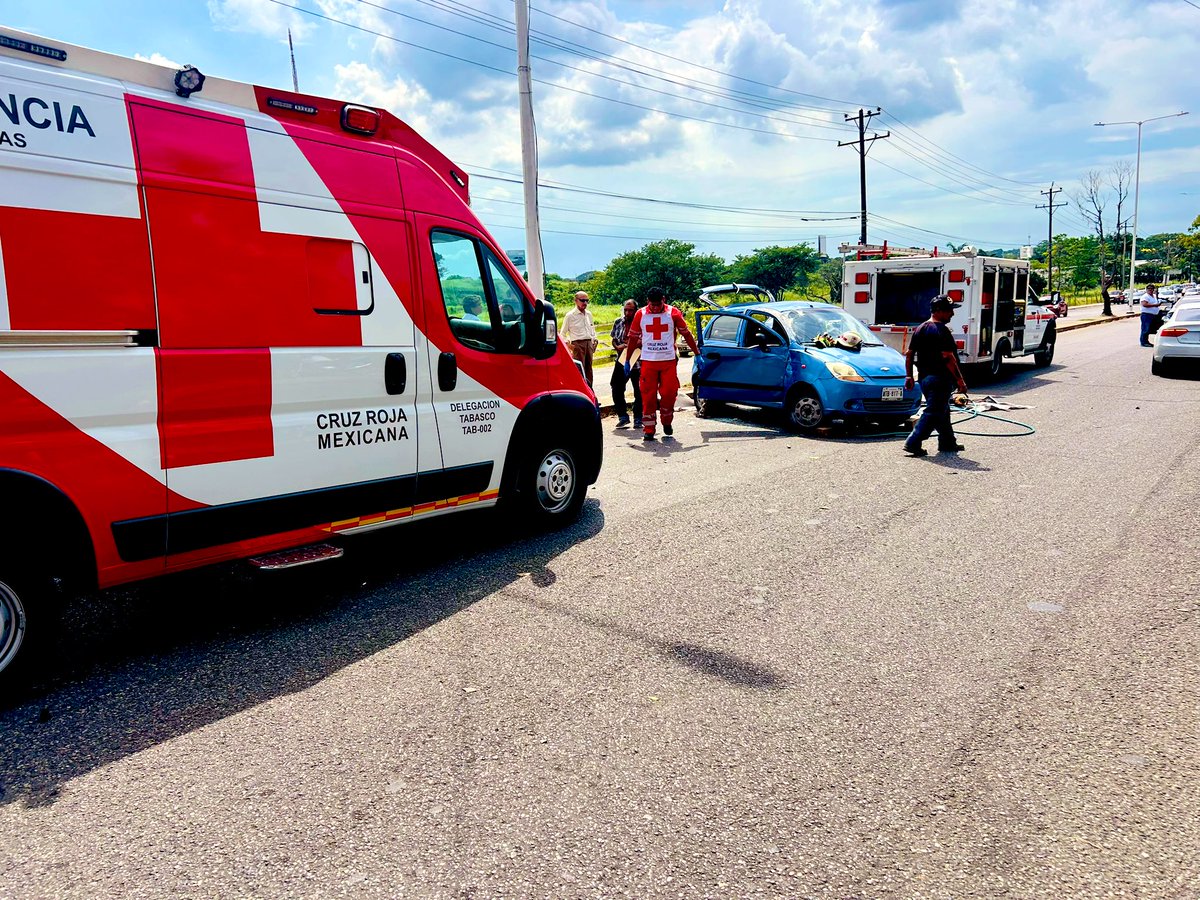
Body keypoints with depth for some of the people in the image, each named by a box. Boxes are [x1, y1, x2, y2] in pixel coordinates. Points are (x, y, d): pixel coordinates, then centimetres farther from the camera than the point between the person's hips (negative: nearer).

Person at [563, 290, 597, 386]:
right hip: (577, 344, -6)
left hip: (589, 343, 6)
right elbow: (563, 334, -1)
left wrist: (594, 340, 15)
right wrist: (568, 344, -10)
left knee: (589, 368, 10)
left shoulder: (589, 314, 13)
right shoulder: (570, 316, -4)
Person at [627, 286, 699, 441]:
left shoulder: (673, 313, -1)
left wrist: (697, 354, 8)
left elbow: (686, 334, 7)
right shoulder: (640, 314, 1)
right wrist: (627, 360, 8)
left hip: (668, 360, 0)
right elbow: (633, 338, 7)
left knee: (669, 393, -3)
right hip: (648, 361, 0)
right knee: (648, 395, -2)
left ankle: (667, 421, 22)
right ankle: (648, 430, 5)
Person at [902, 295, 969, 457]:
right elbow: (948, 358, -20)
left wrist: (909, 376, 18)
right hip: (940, 379, -9)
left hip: (925, 377, 9)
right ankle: (913, 443, -11)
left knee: (942, 411, 21)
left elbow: (909, 354, 13)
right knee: (933, 412, -6)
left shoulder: (920, 329, 11)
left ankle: (948, 443, 31)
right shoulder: (941, 331, -15)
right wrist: (960, 380, -17)